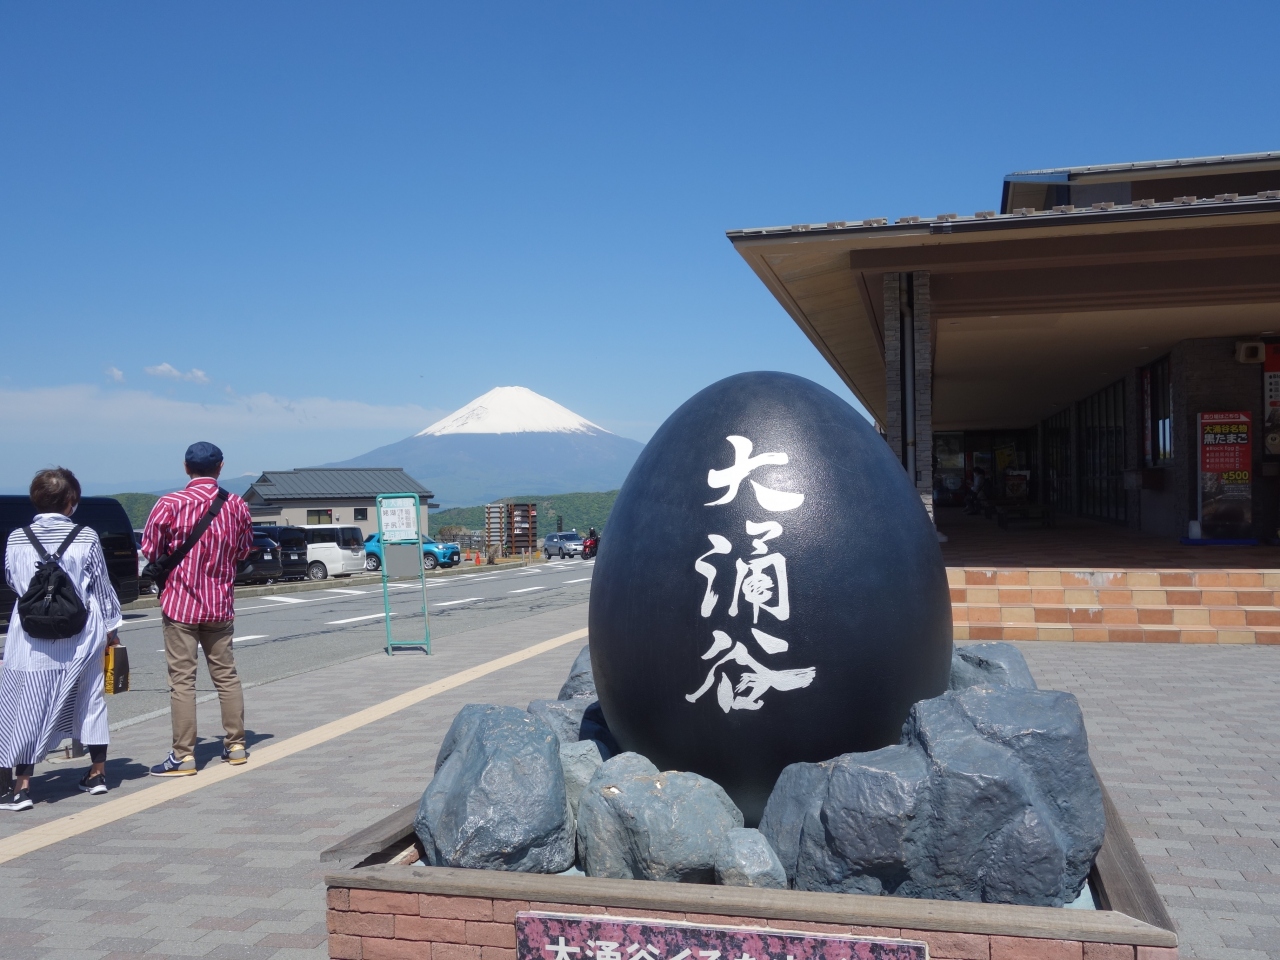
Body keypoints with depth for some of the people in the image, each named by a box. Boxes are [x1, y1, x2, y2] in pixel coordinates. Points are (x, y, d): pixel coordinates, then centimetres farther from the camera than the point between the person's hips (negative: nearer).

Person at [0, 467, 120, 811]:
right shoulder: (85, 537, -7)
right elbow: (102, 587, -1)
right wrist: (111, 628, 10)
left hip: (32, 638, 0)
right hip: (81, 638, 0)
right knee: (90, 700, 14)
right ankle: (97, 773, 23)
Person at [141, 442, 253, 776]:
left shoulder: (170, 505, -13)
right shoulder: (236, 505, -2)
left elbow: (150, 551, -5)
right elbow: (244, 550, 9)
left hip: (180, 602, -3)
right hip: (220, 604, 4)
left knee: (182, 680, 1)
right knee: (226, 675, 14)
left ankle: (183, 756, 3)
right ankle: (235, 745, 20)